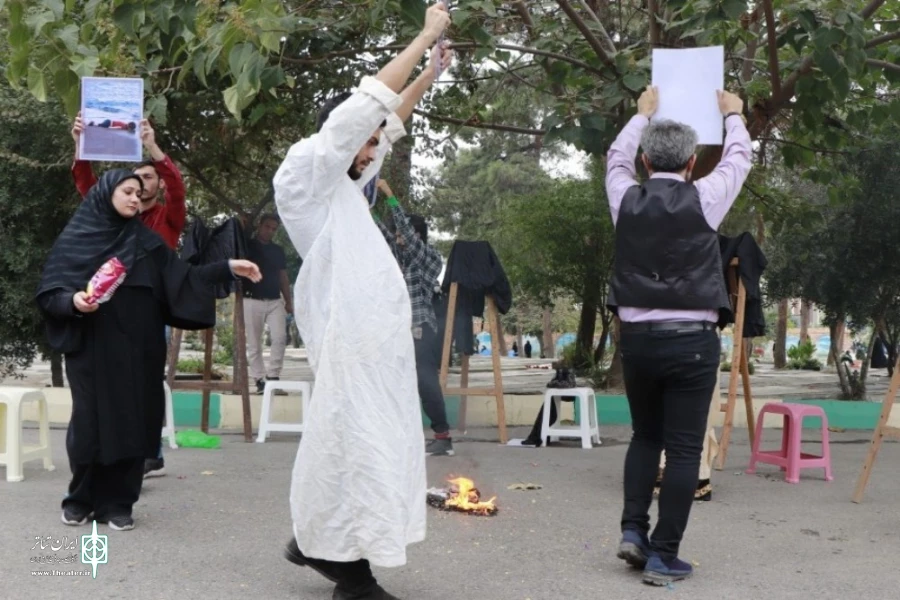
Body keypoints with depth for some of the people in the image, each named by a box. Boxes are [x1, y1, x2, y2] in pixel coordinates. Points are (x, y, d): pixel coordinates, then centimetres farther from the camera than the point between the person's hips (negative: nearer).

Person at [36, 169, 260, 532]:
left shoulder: (145, 242, 11)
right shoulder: (75, 238, 3)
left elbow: (183, 278, 3)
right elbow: (48, 292, 1)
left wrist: (228, 268, -7)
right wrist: (72, 301, -20)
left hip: (135, 352, 3)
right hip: (90, 350, -2)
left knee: (131, 423, 0)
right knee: (90, 422, -2)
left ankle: (116, 502, 11)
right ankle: (81, 498, 18)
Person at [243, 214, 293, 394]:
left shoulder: (278, 250, 15)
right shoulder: (247, 246, 2)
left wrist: (288, 302, 10)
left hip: (275, 301, 3)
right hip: (252, 301, -3)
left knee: (280, 337, -11)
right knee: (254, 343, -1)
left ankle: (273, 376, -2)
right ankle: (260, 379, 5)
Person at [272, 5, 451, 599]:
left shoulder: (341, 184, 19)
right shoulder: (306, 173, -6)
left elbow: (391, 122, 30)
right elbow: (365, 104, -11)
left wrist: (432, 71, 26)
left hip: (379, 338, 10)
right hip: (353, 339, -10)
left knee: (371, 444, 14)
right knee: (356, 445, -5)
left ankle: (316, 542, 26)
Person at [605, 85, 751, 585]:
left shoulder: (627, 199, 2)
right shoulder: (703, 199, -5)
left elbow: (617, 158, 25)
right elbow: (738, 158, 15)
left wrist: (643, 114, 41)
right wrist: (732, 115, 34)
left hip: (637, 337, 4)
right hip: (691, 339, -3)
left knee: (645, 436, 21)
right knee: (683, 448, 2)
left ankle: (633, 530, 11)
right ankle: (663, 556, 4)